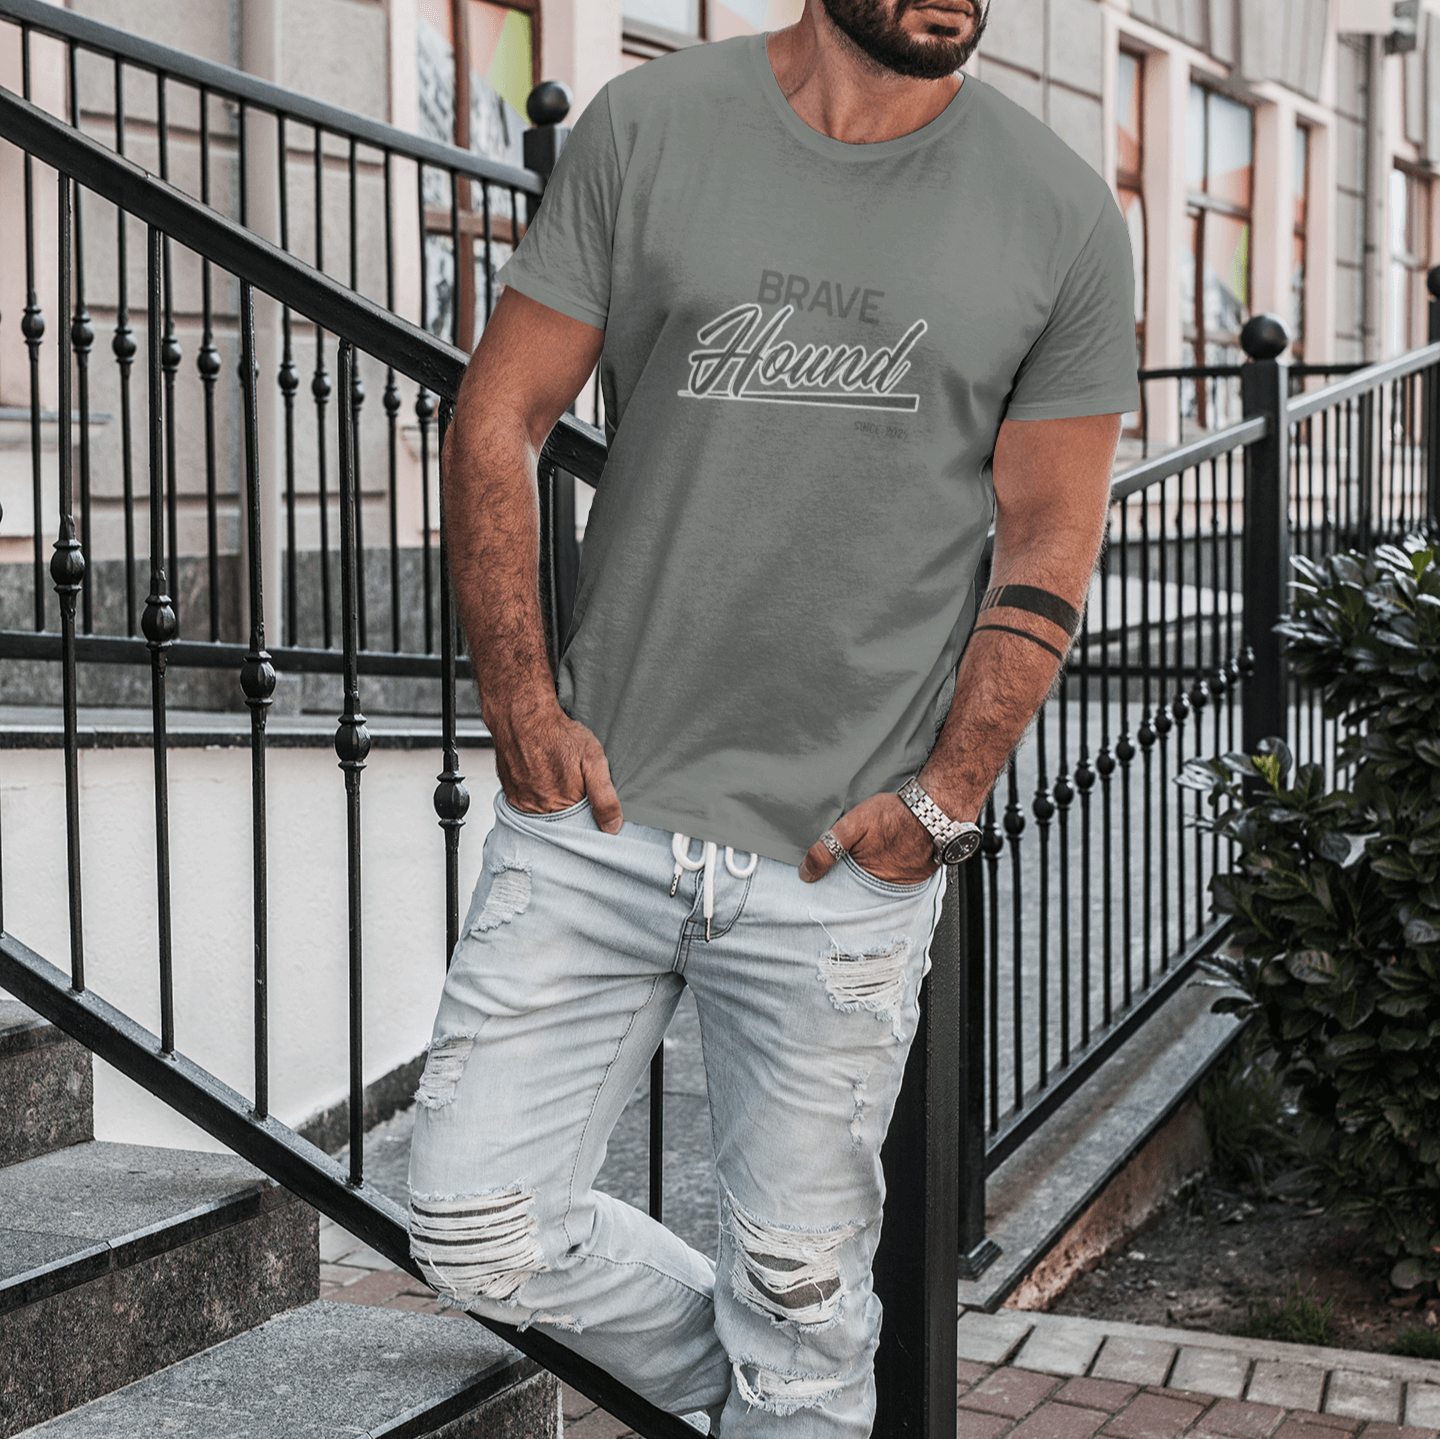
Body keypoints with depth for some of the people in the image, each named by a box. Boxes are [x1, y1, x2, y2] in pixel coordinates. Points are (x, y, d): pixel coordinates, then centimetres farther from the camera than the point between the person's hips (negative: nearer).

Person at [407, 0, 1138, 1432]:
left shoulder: (1061, 214, 0)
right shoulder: (647, 128, 0)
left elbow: (1047, 549, 4)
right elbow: (495, 420, 4)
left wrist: (943, 800, -5)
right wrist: (521, 705, -3)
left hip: (845, 853, -1)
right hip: (597, 807, 1)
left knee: (802, 1285, 8)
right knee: (478, 1232, 3)